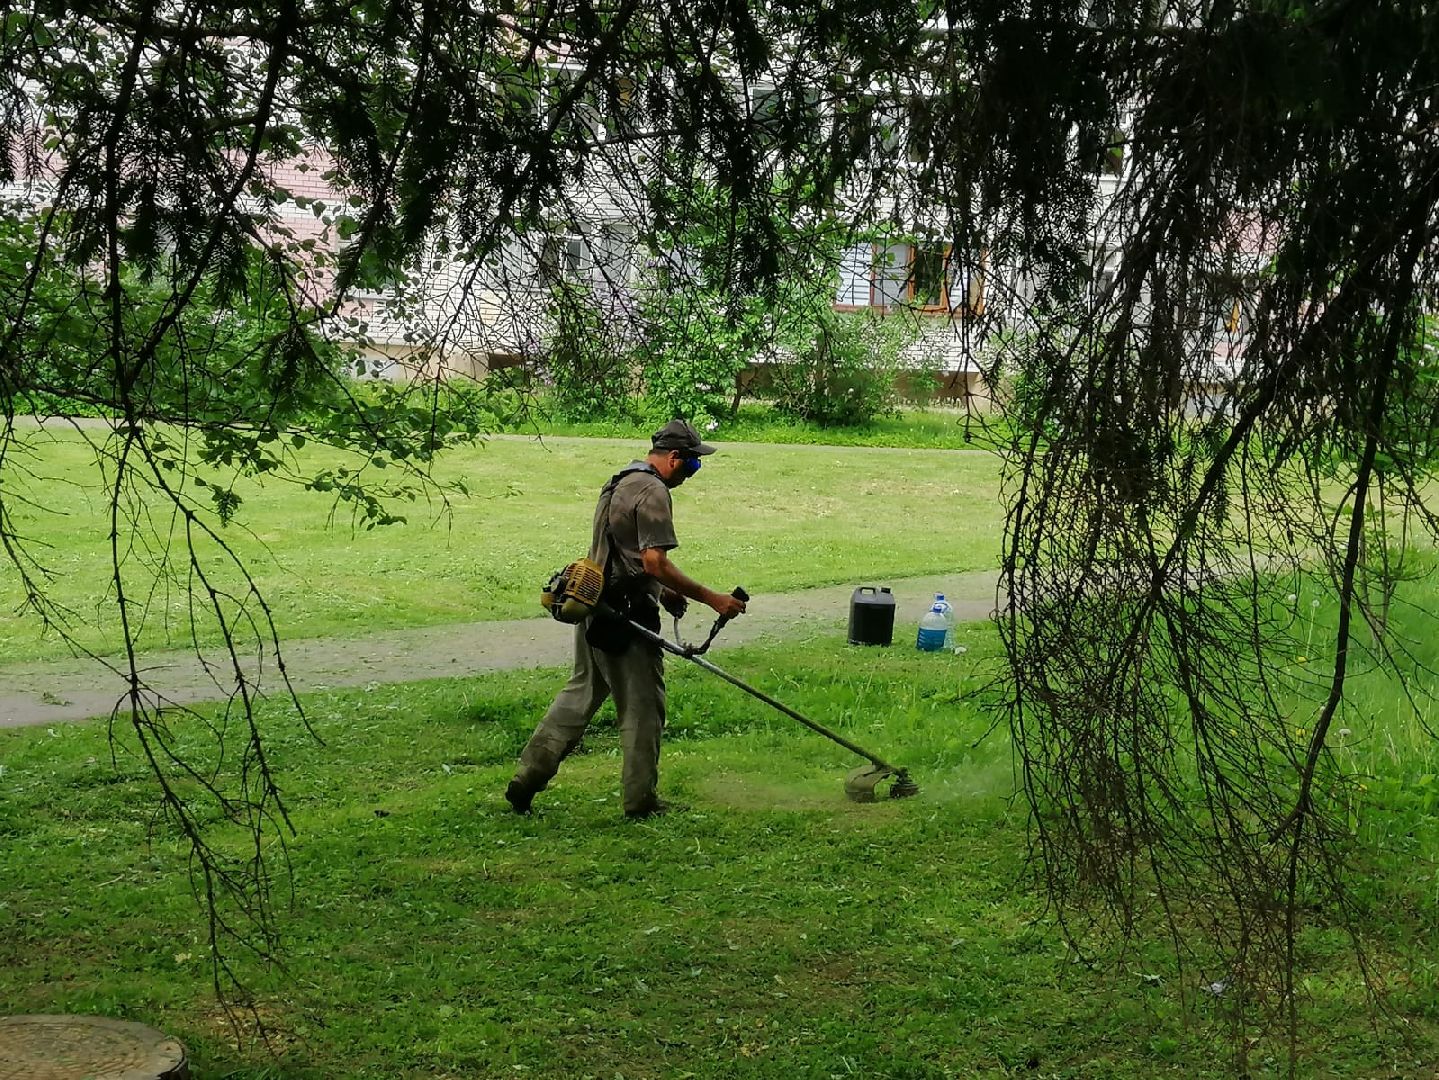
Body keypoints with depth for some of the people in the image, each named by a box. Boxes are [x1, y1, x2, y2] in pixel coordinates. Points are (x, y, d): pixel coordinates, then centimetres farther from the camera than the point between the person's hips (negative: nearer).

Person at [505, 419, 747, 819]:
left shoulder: (620, 482, 16)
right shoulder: (653, 491, -15)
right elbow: (655, 562, -23)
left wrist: (662, 591, 25)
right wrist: (711, 598, -21)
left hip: (595, 611, 9)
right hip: (627, 619, -9)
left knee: (580, 694, 17)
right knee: (642, 707, 2)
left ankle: (527, 779, 16)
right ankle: (641, 801, 11)